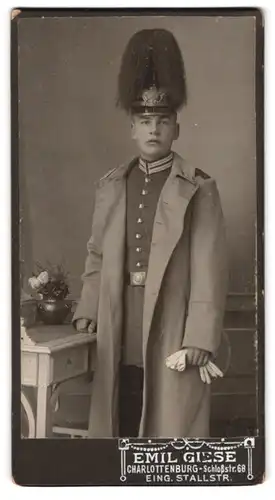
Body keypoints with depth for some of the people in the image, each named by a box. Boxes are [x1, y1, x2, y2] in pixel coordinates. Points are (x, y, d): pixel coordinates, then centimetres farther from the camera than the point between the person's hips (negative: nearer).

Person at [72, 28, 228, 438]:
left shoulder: (198, 190, -4)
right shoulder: (110, 187, 10)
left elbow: (209, 270, -8)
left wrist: (200, 337, -13)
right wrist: (88, 310, 9)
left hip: (172, 335, -4)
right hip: (119, 337, 4)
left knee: (172, 426, 2)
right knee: (121, 424, 12)